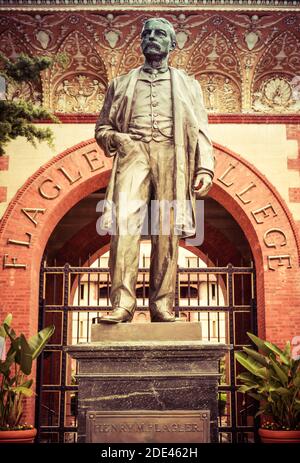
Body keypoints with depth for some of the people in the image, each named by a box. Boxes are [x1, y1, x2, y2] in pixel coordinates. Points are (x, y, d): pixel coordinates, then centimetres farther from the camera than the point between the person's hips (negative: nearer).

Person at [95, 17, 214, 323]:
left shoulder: (186, 84, 24)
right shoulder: (121, 84, 26)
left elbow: (200, 131, 14)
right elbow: (101, 128, 22)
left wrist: (205, 168, -1)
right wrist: (116, 139, -1)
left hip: (170, 153, 0)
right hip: (133, 152, 0)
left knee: (167, 230, -9)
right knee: (124, 221, -20)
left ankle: (162, 306, -9)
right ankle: (122, 303, -25)